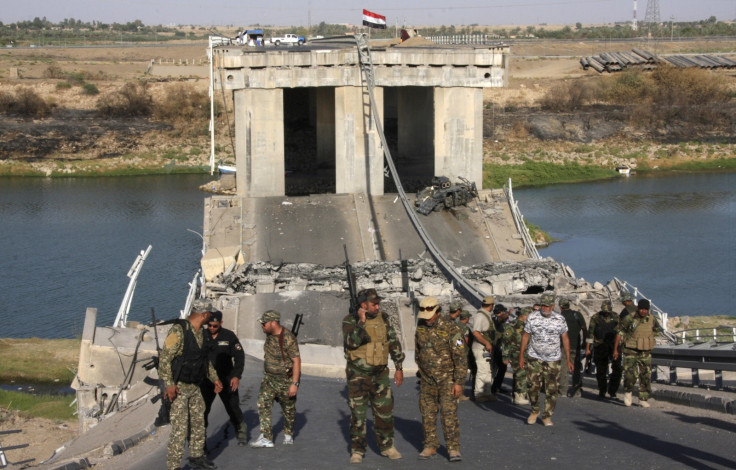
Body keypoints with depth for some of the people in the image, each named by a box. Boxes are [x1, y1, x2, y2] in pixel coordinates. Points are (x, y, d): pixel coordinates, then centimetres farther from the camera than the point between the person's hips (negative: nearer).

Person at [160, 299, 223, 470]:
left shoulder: (200, 333, 8)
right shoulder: (179, 330, -19)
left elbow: (205, 359, 22)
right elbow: (165, 358, -21)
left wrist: (215, 379, 21)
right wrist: (169, 384, -25)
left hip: (194, 387, 8)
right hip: (178, 387, -8)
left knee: (198, 423, 16)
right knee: (180, 428, -8)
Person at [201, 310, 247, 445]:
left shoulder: (229, 336, -3)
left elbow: (239, 356, 0)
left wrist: (237, 376, -8)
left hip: (226, 380, -1)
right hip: (207, 381, 1)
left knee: (233, 408, 4)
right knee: (202, 409, -2)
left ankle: (241, 434, 19)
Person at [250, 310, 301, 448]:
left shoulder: (288, 338, -23)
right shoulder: (269, 335, 1)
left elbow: (296, 361, -22)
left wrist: (294, 383, -24)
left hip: (285, 379, -6)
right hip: (269, 378, 6)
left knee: (289, 409, 9)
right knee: (263, 405, -8)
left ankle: (288, 435, 31)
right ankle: (266, 438, -9)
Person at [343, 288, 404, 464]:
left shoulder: (383, 319, 3)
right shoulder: (350, 321, -8)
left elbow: (394, 343, 9)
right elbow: (352, 342, -25)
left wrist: (399, 368, 7)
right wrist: (361, 321, -23)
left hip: (380, 374, 3)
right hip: (358, 375, -3)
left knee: (385, 411, 6)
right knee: (358, 413, -1)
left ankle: (386, 446, 21)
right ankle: (357, 451, 8)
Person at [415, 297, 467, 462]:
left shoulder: (451, 329, -17)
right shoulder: (420, 328, 1)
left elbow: (460, 357, -17)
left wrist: (459, 382, -20)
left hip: (447, 379, -5)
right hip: (427, 380, 5)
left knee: (449, 413, -10)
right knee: (428, 414, 7)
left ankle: (454, 449, -5)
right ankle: (430, 447, 16)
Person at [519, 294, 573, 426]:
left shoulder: (560, 320, 0)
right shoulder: (532, 318, -1)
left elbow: (565, 339, 6)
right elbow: (525, 336, 6)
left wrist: (568, 360, 5)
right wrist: (521, 355, 4)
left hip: (553, 360, 0)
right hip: (535, 359, 0)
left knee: (551, 389, -2)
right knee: (533, 387, -1)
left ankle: (547, 416, 9)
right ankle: (534, 411, 21)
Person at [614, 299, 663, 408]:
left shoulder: (652, 320, -1)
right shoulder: (629, 319, -10)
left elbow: (658, 330, 20)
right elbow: (619, 333, -2)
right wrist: (615, 350, 0)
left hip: (645, 353, 3)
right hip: (630, 352, -3)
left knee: (646, 376, 1)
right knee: (630, 375, -13)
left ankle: (643, 400, 13)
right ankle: (627, 392, 16)